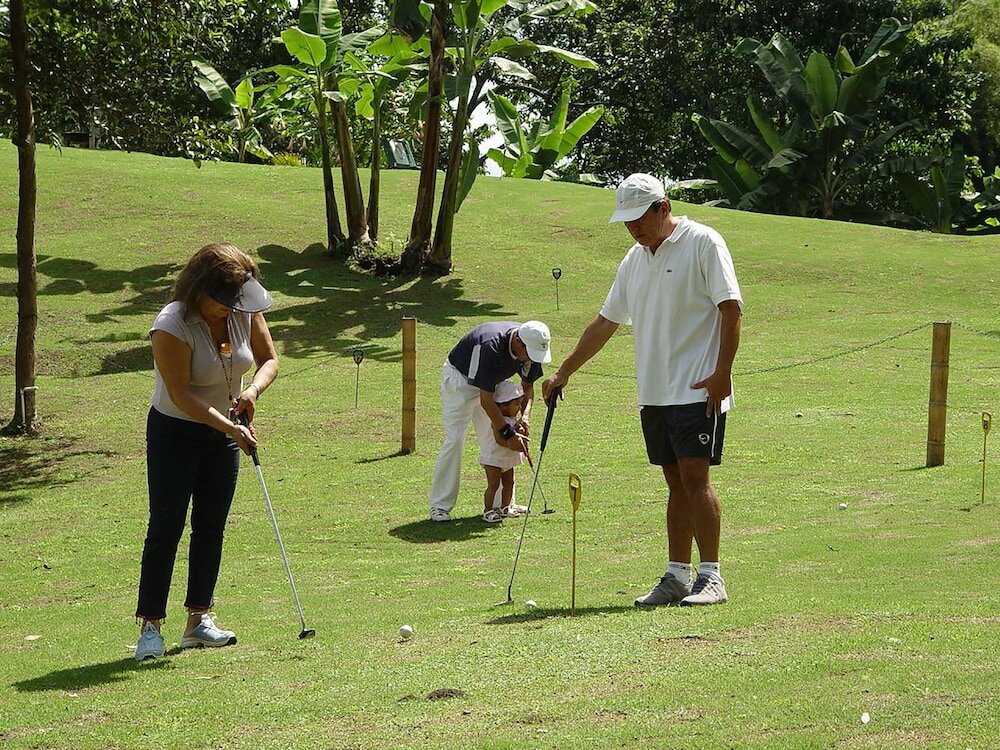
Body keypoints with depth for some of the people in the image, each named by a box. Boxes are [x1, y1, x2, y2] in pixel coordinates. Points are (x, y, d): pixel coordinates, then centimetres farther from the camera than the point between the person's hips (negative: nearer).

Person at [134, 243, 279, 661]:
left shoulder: (245, 313, -8)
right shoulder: (172, 326, -25)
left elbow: (269, 360, 4)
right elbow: (181, 395, -25)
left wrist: (253, 389, -18)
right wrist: (232, 429, -30)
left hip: (223, 434, 6)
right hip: (174, 434, -6)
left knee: (211, 527, 6)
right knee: (166, 528, -8)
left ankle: (198, 620, 13)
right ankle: (150, 626, -6)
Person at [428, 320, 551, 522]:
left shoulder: (530, 348, -18)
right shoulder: (491, 347, -40)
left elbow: (528, 385, -2)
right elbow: (486, 400, -36)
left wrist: (525, 415, -20)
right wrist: (508, 433, -35)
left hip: (489, 382, 7)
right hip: (459, 378, -7)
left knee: (496, 440, 1)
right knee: (454, 439, -14)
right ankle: (440, 506, -10)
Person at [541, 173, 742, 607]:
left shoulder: (702, 243, -5)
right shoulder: (635, 260, 16)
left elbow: (730, 309, -10)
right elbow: (606, 322, 23)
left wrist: (722, 372, -17)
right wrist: (564, 372, 23)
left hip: (698, 389, -7)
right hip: (654, 392, 7)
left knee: (694, 475, -12)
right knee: (676, 483, 7)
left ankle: (710, 578, -11)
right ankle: (677, 577, 8)